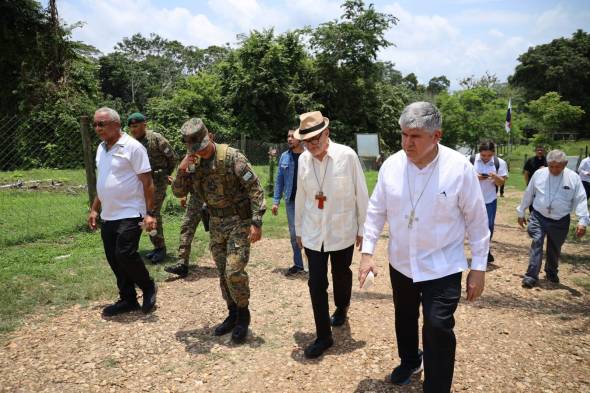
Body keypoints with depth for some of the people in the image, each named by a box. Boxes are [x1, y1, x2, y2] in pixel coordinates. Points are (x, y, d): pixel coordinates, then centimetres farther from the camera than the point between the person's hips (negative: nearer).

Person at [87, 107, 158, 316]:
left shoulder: (133, 147, -11)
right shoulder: (101, 149, 12)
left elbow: (147, 182, -13)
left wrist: (150, 213, -17)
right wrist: (94, 209, 19)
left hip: (130, 214, -8)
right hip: (108, 216, 8)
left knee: (125, 255, -13)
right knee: (114, 260, 10)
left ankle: (148, 287, 13)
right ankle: (128, 300, 24)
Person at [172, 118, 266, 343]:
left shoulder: (232, 157, -17)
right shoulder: (194, 164, 2)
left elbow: (255, 189, -17)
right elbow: (178, 192, 4)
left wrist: (256, 222, -23)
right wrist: (181, 170, -14)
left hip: (239, 221, -6)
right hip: (216, 224, 6)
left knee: (234, 271, -11)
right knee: (223, 273, 11)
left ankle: (243, 314, 11)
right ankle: (232, 314, 27)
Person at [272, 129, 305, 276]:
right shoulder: (284, 157, 5)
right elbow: (279, 180, 8)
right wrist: (276, 201, 4)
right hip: (290, 201, 4)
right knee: (294, 233, 11)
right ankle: (298, 264, 25)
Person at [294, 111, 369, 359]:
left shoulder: (347, 156, -15)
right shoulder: (303, 159, -3)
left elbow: (361, 194, -8)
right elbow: (300, 196, 6)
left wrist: (362, 228, -3)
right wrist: (298, 229, 12)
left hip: (342, 231, -2)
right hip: (313, 233, 2)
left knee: (341, 276, 19)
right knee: (316, 283, 1)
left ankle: (341, 308, 50)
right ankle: (323, 336, 17)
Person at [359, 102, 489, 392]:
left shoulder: (459, 168, -17)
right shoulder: (391, 165, -9)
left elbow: (477, 220, -9)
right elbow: (376, 211, 0)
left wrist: (479, 267, -7)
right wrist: (367, 252, -5)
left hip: (442, 267, -4)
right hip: (400, 263, 4)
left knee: (438, 328, -8)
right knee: (404, 319, 22)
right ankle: (409, 362, 51)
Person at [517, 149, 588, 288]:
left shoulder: (573, 178, -5)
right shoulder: (539, 174, -2)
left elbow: (580, 200, -6)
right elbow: (528, 194, 7)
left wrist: (582, 221, -14)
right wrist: (521, 212, 12)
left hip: (560, 221, 1)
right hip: (539, 217, 0)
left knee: (555, 249, 14)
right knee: (536, 243, -14)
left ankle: (551, 272, 39)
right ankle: (531, 276, -12)